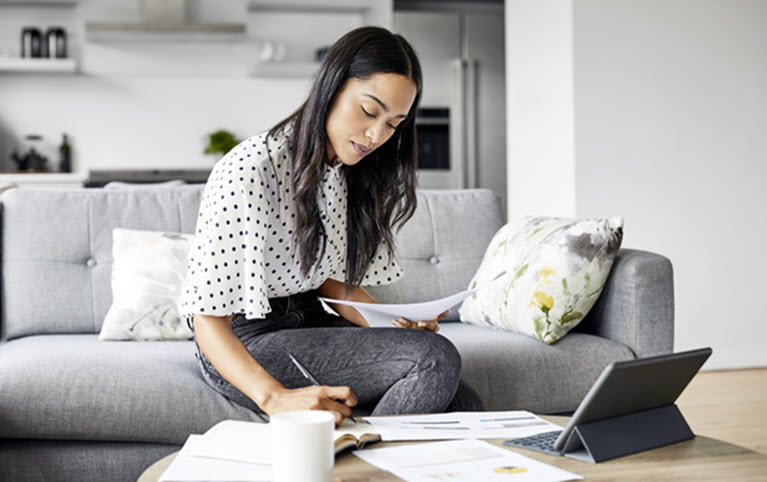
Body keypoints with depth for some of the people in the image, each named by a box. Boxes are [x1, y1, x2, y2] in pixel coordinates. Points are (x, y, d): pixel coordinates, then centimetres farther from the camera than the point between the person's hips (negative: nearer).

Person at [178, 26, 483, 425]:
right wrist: (276, 398, -40)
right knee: (436, 358, -24)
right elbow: (208, 317, -25)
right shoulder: (247, 172, -22)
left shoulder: (348, 172, 5)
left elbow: (333, 279, 11)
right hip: (245, 344, -7)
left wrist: (397, 323, -8)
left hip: (311, 323, 7)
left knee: (463, 407, -12)